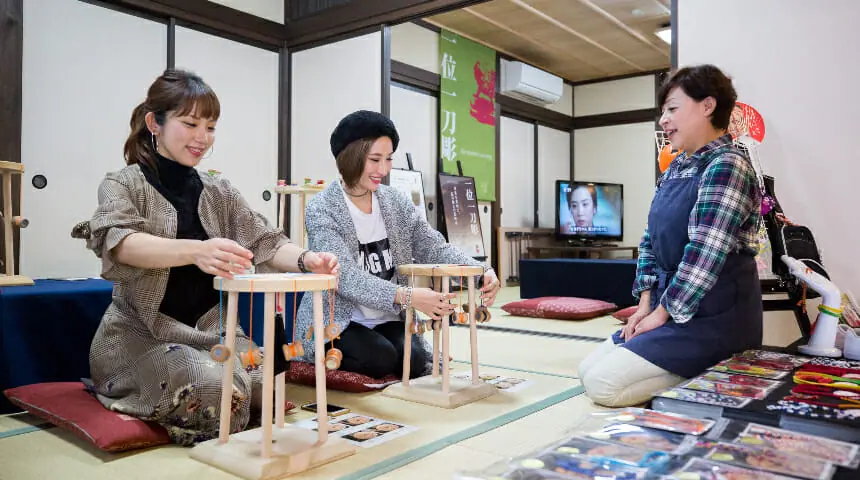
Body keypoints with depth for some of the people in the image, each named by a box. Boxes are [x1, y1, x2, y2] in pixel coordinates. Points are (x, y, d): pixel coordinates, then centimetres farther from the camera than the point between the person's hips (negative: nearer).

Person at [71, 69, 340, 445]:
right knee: (212, 388, -31)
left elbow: (264, 242, -1)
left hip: (210, 329, 5)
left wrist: (304, 259, -25)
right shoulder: (122, 184, -5)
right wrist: (195, 250, -47)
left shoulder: (220, 192, 9)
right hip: (142, 333, -4)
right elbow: (120, 243, -26)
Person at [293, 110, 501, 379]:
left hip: (388, 320, 4)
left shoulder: (397, 202, 2)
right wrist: (407, 296, -40)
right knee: (381, 358, -27)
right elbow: (346, 277, -26)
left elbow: (436, 249, -2)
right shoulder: (321, 210, -15)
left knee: (414, 361, -20)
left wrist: (482, 273, -21)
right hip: (336, 323, -4)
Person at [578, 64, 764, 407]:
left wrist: (662, 313, -15)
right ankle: (696, 374, 10)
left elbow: (704, 255, -23)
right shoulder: (675, 170, 13)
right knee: (587, 370, 7)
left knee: (602, 384, -15)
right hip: (667, 308, 9)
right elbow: (651, 241, 13)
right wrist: (645, 303, 3)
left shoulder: (727, 166, -15)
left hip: (713, 317, -9)